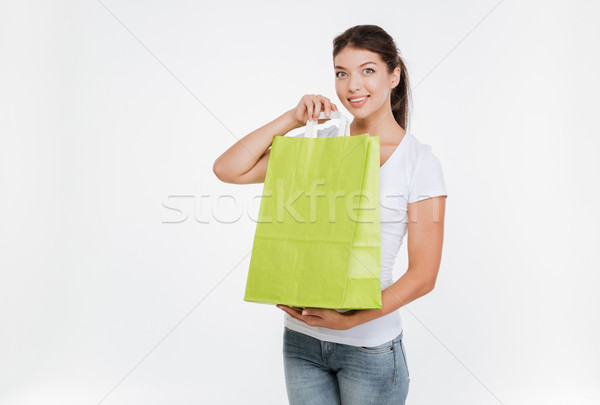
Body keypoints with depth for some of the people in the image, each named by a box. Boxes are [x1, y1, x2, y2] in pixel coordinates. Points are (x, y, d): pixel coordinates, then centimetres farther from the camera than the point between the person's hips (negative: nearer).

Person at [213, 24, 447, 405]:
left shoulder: (419, 160, -9)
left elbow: (424, 275, -10)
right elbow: (228, 169, -2)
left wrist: (350, 320, -20)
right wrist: (292, 119, -9)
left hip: (370, 345, -3)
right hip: (301, 336, 4)